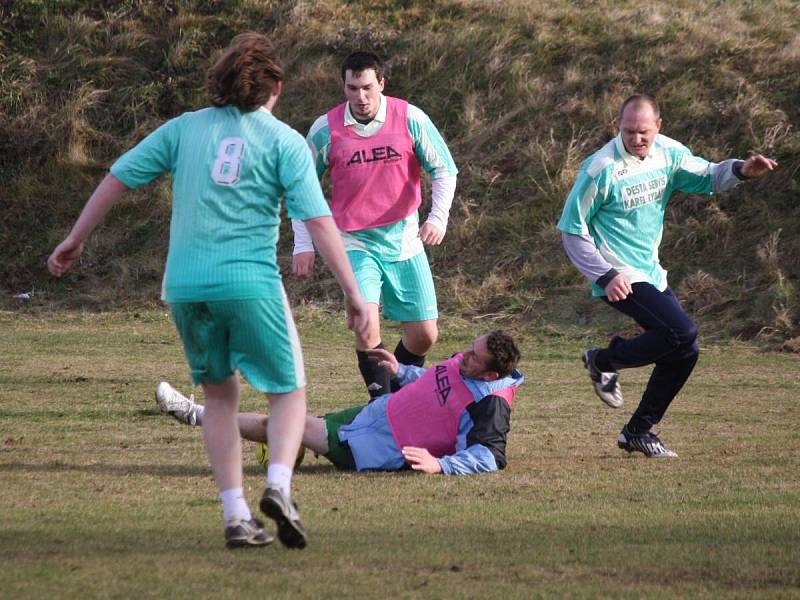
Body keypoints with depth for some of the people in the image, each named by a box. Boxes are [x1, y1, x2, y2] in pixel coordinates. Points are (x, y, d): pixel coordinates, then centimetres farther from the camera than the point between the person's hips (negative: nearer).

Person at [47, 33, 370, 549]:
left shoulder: (185, 128, 11)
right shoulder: (284, 141, 2)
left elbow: (118, 178, 12)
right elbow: (318, 221, -6)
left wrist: (76, 240, 23)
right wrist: (355, 294, -5)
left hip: (185, 286, 3)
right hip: (251, 284, -3)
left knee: (221, 392, 20)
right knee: (289, 392, 12)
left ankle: (237, 516, 10)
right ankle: (279, 486, -15)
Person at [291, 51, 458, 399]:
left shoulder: (410, 119, -7)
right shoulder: (325, 130, -7)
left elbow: (444, 171, 2)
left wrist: (438, 217, -14)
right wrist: (303, 245, 1)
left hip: (403, 238, 2)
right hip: (355, 242, -2)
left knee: (424, 335, 3)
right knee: (367, 327, -22)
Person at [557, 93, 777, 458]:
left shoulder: (667, 154, 2)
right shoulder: (601, 169, -16)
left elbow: (706, 177, -1)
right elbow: (571, 229, -11)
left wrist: (740, 170, -24)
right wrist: (606, 276, -20)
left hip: (651, 274, 8)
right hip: (618, 278, -8)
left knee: (683, 352, 6)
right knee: (681, 332, -22)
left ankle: (638, 431, 18)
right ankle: (604, 362, -1)